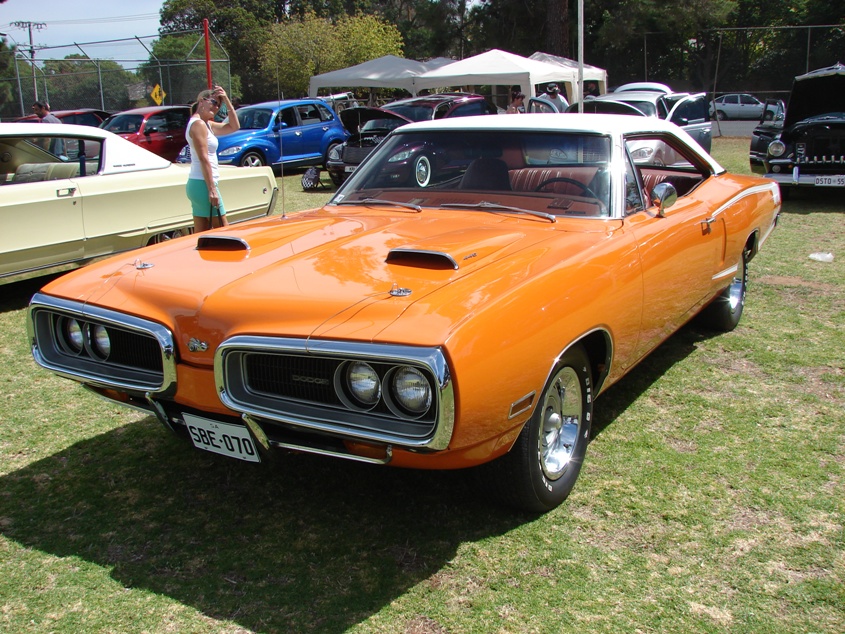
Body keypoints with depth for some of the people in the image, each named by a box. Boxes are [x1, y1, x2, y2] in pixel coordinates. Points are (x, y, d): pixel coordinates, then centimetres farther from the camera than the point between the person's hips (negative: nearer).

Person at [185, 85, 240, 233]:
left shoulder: (207, 124, 17)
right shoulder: (198, 124, -11)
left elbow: (234, 126, 20)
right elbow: (203, 159, -17)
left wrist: (226, 100, 11)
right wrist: (212, 189, -20)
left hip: (196, 184, 10)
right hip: (203, 184, -10)